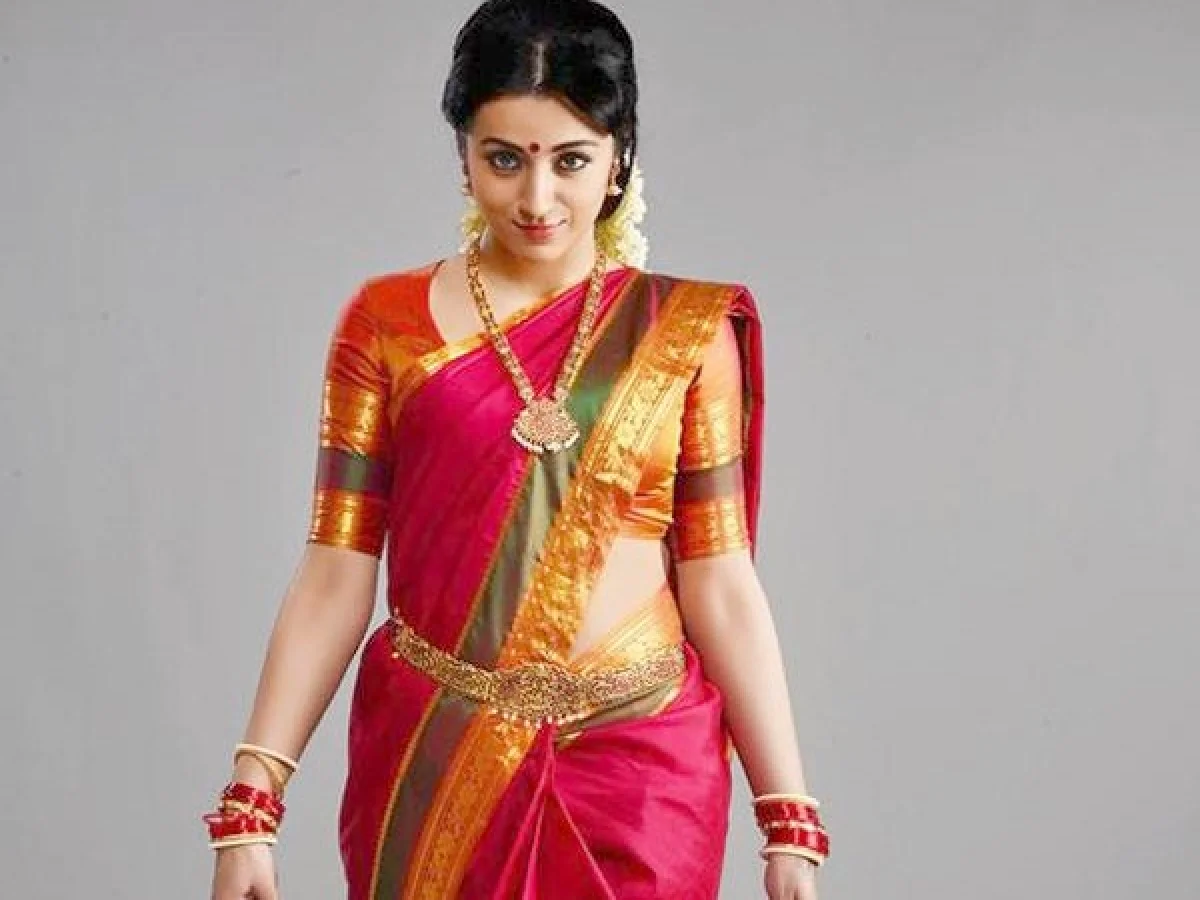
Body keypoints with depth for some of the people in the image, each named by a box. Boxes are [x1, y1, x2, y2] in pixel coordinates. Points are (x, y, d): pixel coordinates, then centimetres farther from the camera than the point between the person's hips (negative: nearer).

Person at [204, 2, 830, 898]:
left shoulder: (685, 330, 0)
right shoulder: (388, 323, 0)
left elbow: (721, 585, 0)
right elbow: (336, 574, -1)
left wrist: (790, 820, -3)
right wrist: (251, 800, -6)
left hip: (639, 767, 0)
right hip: (434, 765, 0)